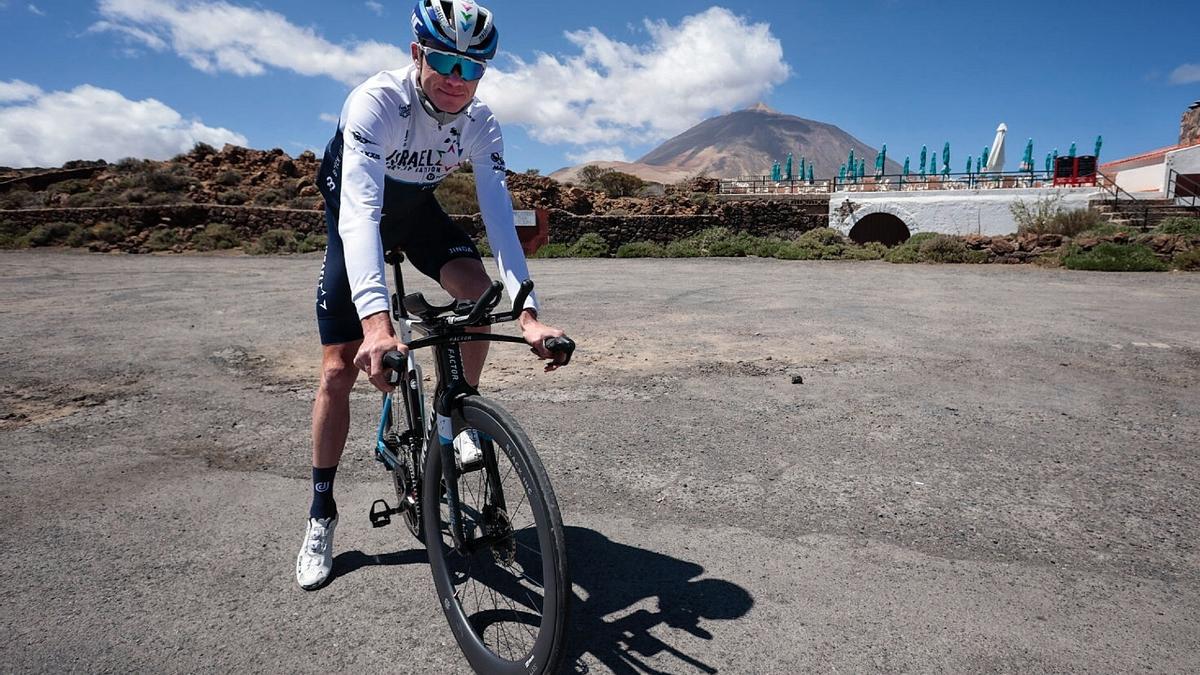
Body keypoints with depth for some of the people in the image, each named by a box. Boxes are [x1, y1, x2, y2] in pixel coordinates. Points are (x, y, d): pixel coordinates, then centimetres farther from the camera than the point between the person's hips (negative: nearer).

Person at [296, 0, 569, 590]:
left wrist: (528, 313, -45)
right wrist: (376, 321, -61)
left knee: (478, 289, -27)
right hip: (356, 207, -3)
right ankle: (321, 513, 8)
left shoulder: (480, 125, -22)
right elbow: (360, 210, -47)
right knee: (339, 369, -8)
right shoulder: (376, 101, -35)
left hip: (418, 206, 3)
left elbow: (499, 216, -30)